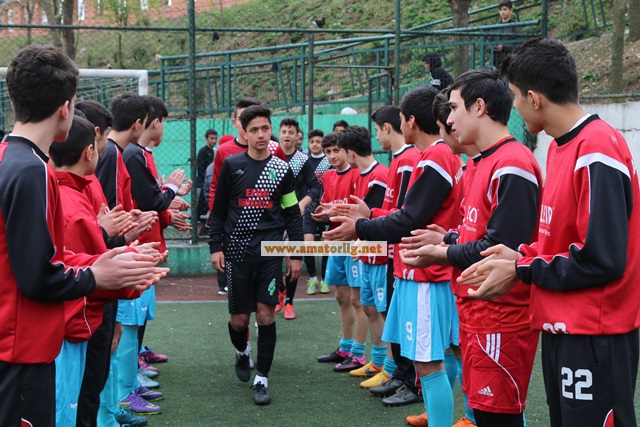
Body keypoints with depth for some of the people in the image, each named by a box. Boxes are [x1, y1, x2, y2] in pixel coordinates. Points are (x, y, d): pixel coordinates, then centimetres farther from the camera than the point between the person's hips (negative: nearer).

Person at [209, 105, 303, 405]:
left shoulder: (282, 169, 5)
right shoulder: (232, 165, 2)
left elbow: (292, 214, 9)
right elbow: (219, 209, 5)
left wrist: (295, 254, 6)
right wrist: (215, 246, -2)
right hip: (237, 251, 0)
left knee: (266, 314, -5)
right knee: (239, 317, 4)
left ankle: (261, 379, 6)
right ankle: (242, 353, 37)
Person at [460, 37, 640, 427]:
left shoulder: (597, 152, -20)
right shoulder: (561, 146, 9)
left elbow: (601, 260, -23)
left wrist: (522, 271, -13)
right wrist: (522, 256, 0)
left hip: (595, 337, -9)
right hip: (562, 328, 9)